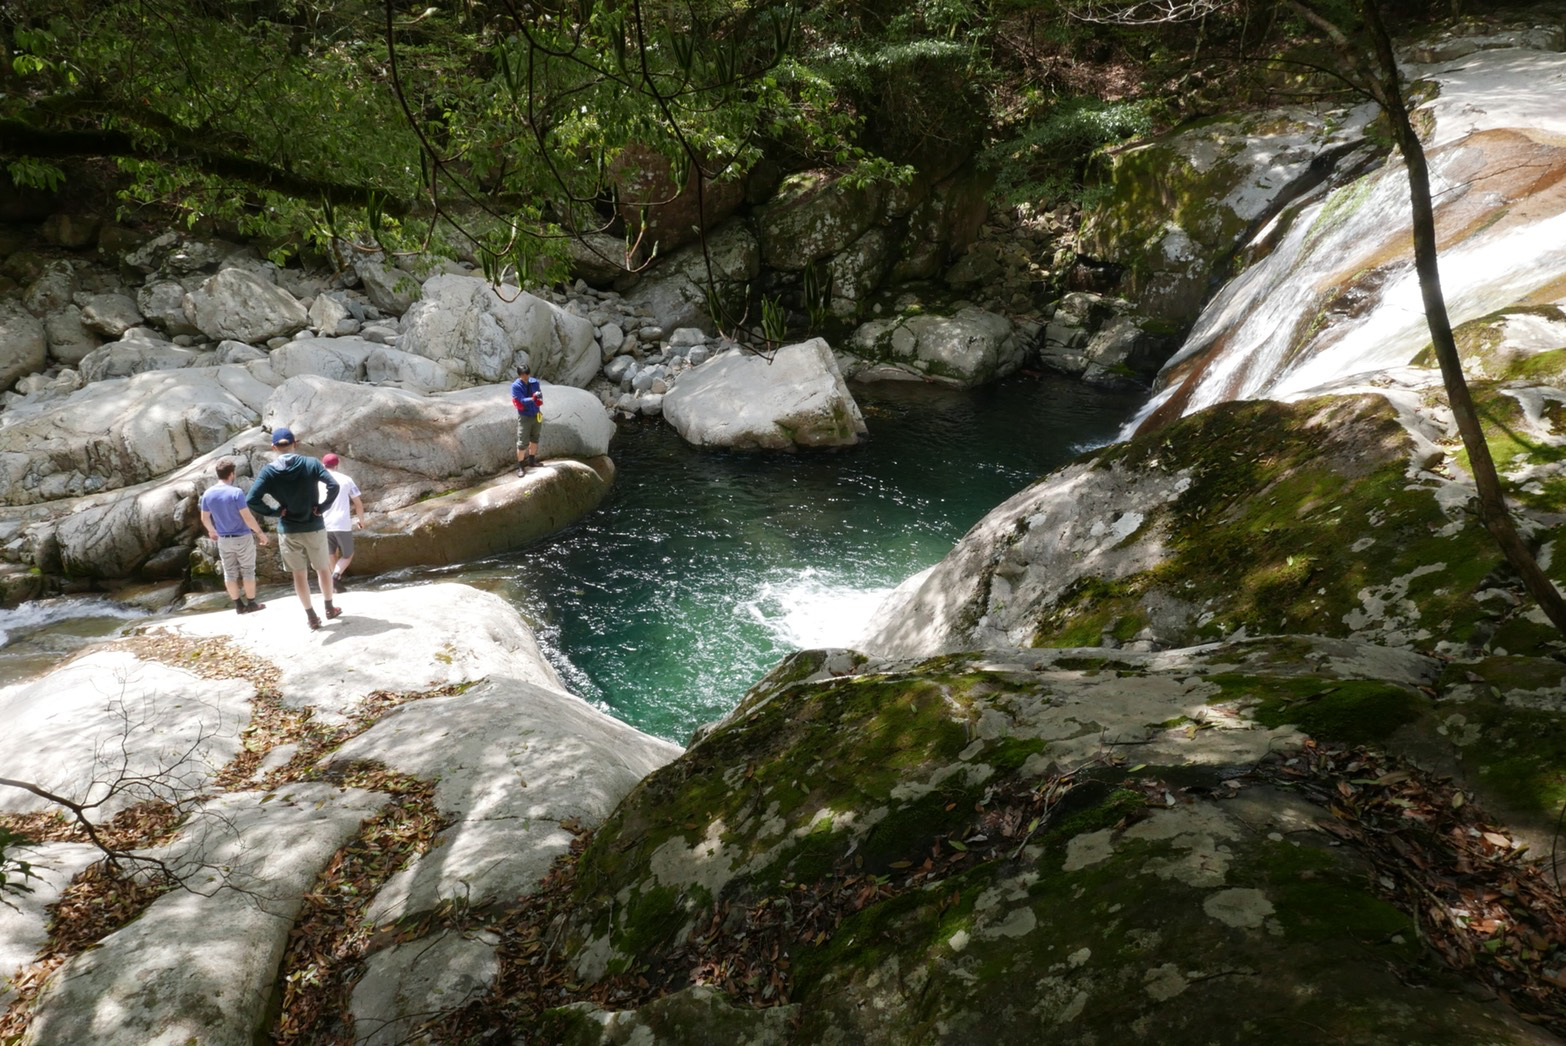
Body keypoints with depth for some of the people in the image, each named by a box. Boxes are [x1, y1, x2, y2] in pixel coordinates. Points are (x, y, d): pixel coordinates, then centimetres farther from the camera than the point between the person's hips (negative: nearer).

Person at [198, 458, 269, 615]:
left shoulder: (208, 494, -3)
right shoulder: (236, 492, -19)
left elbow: (204, 518, 8)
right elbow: (247, 517, -19)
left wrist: (212, 531, 27)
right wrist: (260, 532, -7)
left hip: (223, 540, 5)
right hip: (242, 538, -5)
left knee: (230, 573, 12)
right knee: (248, 571, 8)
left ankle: (238, 605, 18)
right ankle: (251, 603, 14)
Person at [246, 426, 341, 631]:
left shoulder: (269, 472, -8)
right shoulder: (311, 464, -8)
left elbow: (251, 500, -16)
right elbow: (333, 486, -18)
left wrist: (275, 512, -6)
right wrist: (322, 507, -8)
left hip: (288, 531, 0)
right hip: (314, 527, 0)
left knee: (299, 574, 11)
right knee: (323, 568, 18)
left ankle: (311, 616, 16)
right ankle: (329, 608, 30)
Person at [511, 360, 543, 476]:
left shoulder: (535, 382, -5)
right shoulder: (515, 386, -15)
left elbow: (540, 399, -5)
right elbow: (522, 401, -23)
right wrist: (533, 399, -40)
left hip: (536, 415, 4)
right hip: (524, 417, -4)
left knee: (534, 439, 19)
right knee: (522, 443, -4)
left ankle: (532, 459, 37)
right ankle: (520, 466, 8)